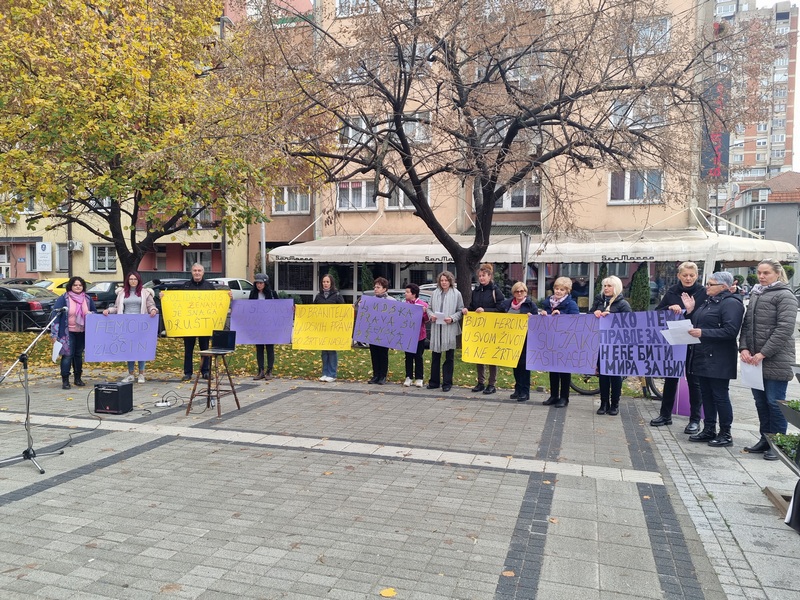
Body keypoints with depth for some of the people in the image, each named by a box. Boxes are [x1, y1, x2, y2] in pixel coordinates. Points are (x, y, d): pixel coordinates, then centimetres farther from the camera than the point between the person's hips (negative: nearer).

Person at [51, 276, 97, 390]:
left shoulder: (88, 299, 7)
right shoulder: (64, 298, -7)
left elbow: (94, 312, 19)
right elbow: (55, 315, -8)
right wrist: (54, 333, -12)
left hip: (82, 332, 4)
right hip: (67, 332, -4)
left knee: (79, 355, 13)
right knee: (67, 355, -8)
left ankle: (78, 378, 23)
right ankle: (65, 380, -2)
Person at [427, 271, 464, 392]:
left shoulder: (456, 294, -2)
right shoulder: (435, 293, 8)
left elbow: (460, 311, -1)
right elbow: (429, 308, 14)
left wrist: (452, 318, -15)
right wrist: (431, 315, -6)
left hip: (450, 329, -3)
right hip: (436, 328, 3)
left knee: (449, 357, 4)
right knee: (435, 356, 9)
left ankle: (447, 383, 13)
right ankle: (434, 381, 20)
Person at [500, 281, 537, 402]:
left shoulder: (530, 305, -3)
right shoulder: (507, 303, 9)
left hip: (525, 339, -5)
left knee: (524, 364, -2)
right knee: (515, 364, 11)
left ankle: (525, 391, 5)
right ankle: (518, 389, 21)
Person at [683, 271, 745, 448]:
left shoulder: (731, 303, -12)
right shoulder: (708, 302, 16)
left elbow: (730, 331, -22)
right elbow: (698, 323, 19)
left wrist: (703, 333, -24)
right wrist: (691, 310, 7)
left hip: (718, 360, -9)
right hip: (702, 357, 9)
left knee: (720, 396, 0)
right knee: (706, 394, 13)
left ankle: (725, 434, 11)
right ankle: (709, 430, 23)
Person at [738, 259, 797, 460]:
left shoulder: (784, 296, -7)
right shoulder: (755, 295, 15)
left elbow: (785, 329, -15)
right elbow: (746, 324, 14)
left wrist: (763, 353, -17)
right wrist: (744, 348, -1)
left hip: (775, 361, -7)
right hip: (754, 360, 7)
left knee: (775, 403, 0)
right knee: (760, 402, 13)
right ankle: (765, 440, 24)